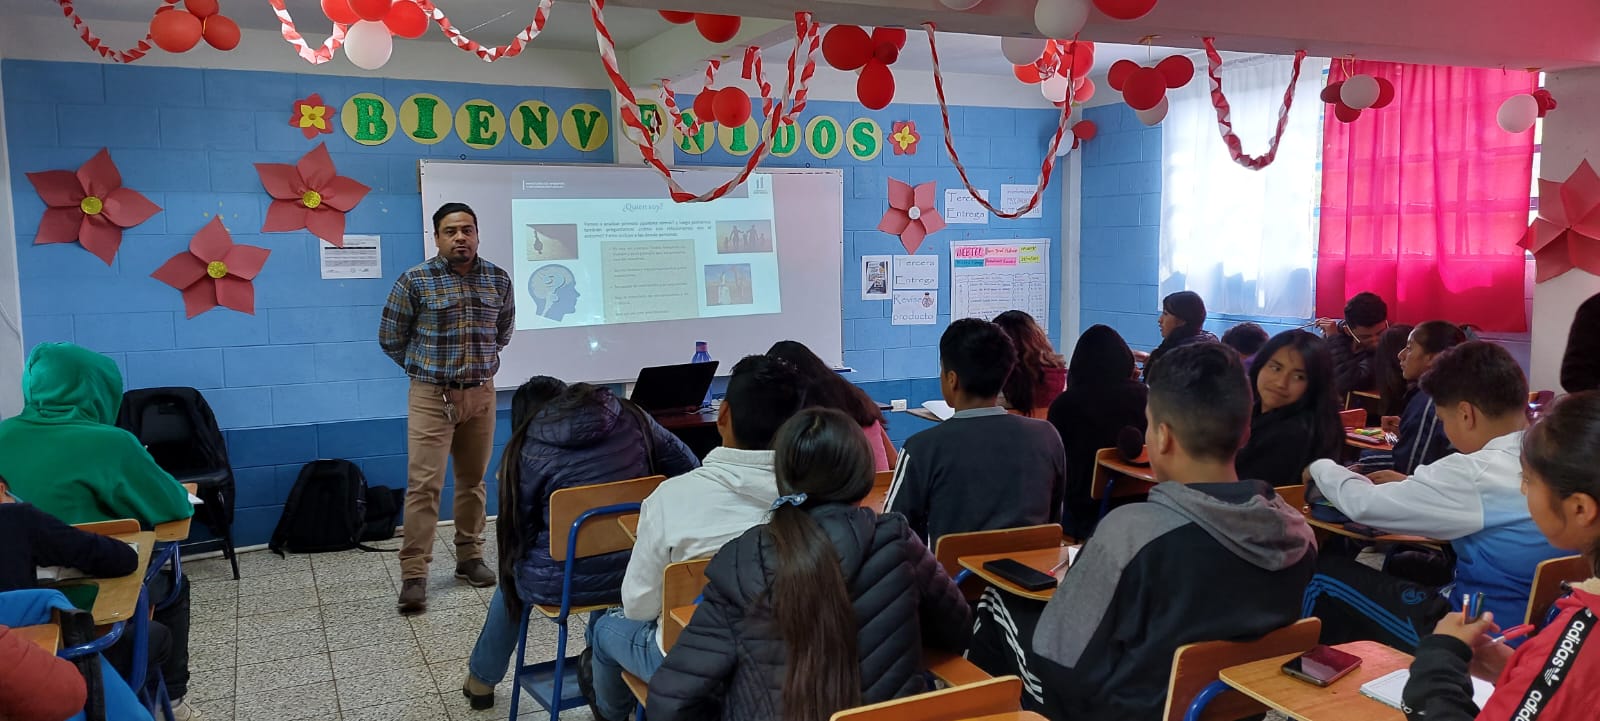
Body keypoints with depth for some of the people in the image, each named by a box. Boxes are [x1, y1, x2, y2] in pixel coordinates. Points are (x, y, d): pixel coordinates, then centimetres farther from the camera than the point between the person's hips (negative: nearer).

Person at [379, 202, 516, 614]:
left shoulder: (498, 280, 3)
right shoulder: (415, 281, -8)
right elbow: (390, 337, 2)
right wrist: (423, 368, 9)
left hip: (481, 395, 4)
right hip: (431, 397, -3)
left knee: (473, 480, 12)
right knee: (424, 484, -7)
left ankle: (470, 557, 25)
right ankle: (414, 575, -2)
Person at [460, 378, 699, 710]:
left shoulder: (529, 448, -6)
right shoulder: (632, 417, 2)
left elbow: (518, 530, -1)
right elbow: (690, 470, 5)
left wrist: (513, 568, 21)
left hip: (565, 581, -2)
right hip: (637, 571, 3)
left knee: (513, 574, 31)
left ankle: (481, 679, 51)